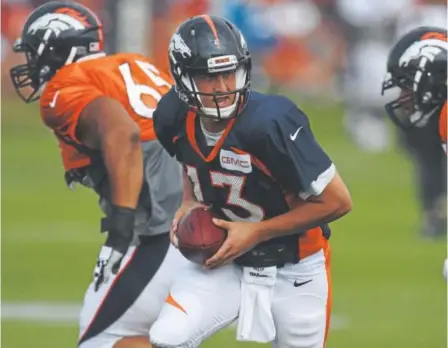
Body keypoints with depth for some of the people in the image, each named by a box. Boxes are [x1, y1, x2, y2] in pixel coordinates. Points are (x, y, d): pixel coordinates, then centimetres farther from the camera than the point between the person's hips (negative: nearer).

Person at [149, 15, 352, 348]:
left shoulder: (270, 123, -30)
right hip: (225, 262, 4)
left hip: (293, 271, -4)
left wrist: (256, 233, -21)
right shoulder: (176, 118, -12)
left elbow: (337, 201, -23)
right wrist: (189, 203, -5)